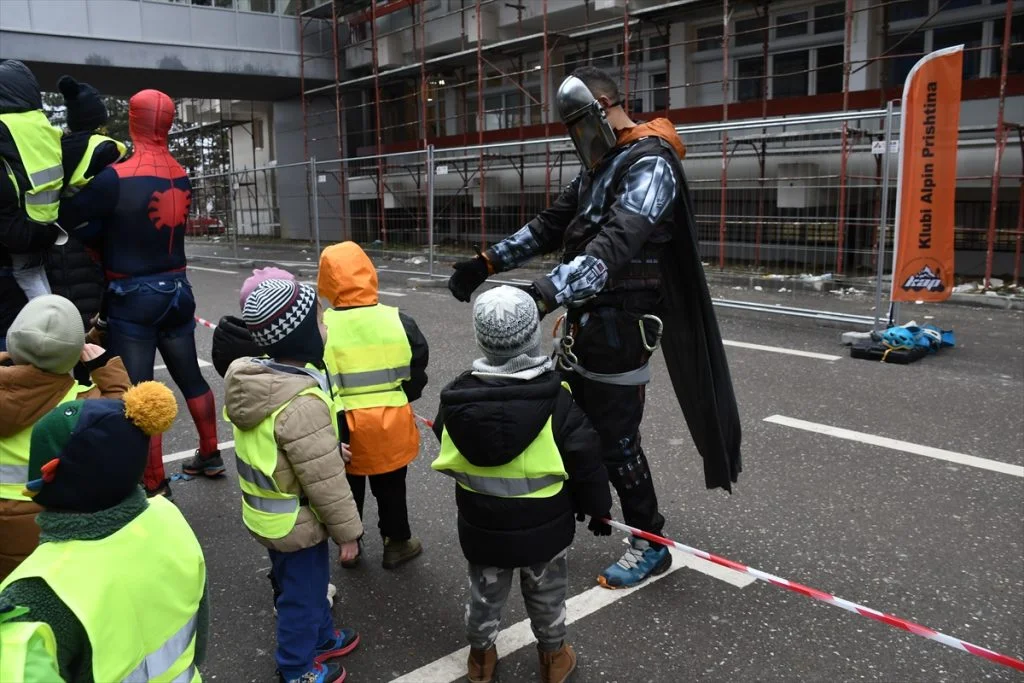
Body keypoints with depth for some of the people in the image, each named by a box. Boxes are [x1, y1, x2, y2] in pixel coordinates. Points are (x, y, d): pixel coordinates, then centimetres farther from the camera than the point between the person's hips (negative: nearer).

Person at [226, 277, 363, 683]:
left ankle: (321, 638, 50)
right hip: (295, 523, -8)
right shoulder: (301, 403, -35)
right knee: (302, 592, 15)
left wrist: (333, 449, 17)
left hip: (267, 513, 9)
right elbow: (325, 481, -28)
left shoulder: (253, 377, -6)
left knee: (305, 584, 28)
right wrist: (347, 531, -15)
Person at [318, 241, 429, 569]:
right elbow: (418, 373, -2)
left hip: (342, 427, 0)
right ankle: (397, 544, 34)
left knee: (347, 489, 21)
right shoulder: (399, 321, -11)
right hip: (390, 424, 1)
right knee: (390, 488, 19)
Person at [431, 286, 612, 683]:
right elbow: (584, 458, -15)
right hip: (543, 525, -2)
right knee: (546, 593, 22)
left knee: (485, 592, 24)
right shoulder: (553, 398, -24)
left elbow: (447, 448, 1)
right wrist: (598, 506, 3)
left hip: (482, 525, 2)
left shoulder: (460, 394, -16)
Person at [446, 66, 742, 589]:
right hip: (584, 322, 9)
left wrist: (546, 292, -42)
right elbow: (549, 227, 17)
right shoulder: (597, 167, 14)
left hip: (619, 329, -9)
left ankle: (650, 546, 19)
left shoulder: (650, 165, -17)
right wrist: (486, 263, 7)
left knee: (615, 440, 1)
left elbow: (615, 246, -32)